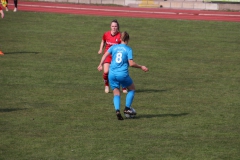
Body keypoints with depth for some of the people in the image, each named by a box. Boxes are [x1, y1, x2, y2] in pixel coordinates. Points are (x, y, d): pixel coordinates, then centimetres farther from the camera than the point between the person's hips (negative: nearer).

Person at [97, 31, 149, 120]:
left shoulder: (114, 47, 9)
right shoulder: (128, 49, -2)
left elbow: (105, 55, -2)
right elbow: (131, 63, -9)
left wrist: (101, 64, 6)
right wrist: (141, 67, 2)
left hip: (112, 74, 3)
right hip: (123, 74, -3)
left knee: (116, 93, 9)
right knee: (132, 89, 20)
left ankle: (117, 110, -14)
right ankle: (127, 108, 10)